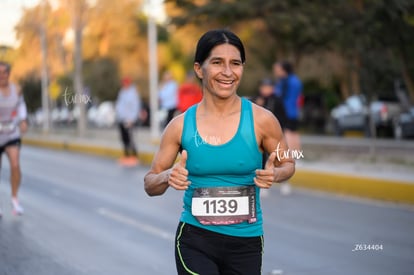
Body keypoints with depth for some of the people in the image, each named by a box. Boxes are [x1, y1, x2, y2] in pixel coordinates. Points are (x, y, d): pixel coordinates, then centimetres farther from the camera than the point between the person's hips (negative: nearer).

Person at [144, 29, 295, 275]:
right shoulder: (181, 125, -4)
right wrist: (168, 178, -18)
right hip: (195, 241, -1)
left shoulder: (261, 120, -7)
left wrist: (275, 174, -15)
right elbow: (150, 185, 5)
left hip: (246, 243, 1)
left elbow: (288, 164, 8)